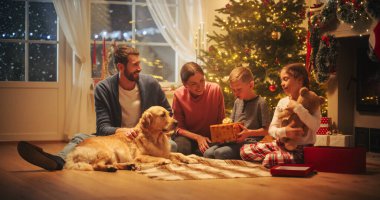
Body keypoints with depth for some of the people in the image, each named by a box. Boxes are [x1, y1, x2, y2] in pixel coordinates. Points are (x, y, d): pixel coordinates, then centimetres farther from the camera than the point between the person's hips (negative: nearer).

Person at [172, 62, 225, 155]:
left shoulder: (215, 89, -11)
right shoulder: (179, 95, -11)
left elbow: (220, 121, -1)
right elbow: (179, 127, -5)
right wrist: (198, 137, -20)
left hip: (211, 137, 1)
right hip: (188, 136, -1)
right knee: (181, 147, -36)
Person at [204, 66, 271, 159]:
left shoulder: (260, 102, -5)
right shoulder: (237, 101, 17)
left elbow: (266, 130, -7)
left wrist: (249, 133, -20)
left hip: (250, 142, -7)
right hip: (233, 140, 7)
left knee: (220, 153, -29)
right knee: (208, 153, -17)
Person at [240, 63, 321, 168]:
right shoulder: (282, 102, 9)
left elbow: (315, 126, -23)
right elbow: (272, 129, 4)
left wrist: (297, 107, -23)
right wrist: (284, 132, -19)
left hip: (301, 150, -7)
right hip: (281, 145, 7)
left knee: (269, 160, -34)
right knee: (245, 150, -6)